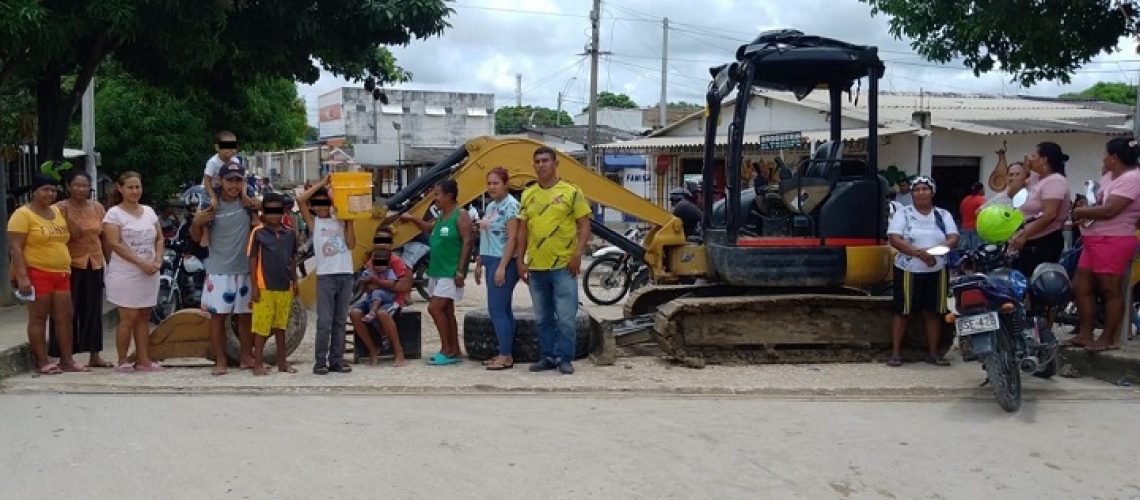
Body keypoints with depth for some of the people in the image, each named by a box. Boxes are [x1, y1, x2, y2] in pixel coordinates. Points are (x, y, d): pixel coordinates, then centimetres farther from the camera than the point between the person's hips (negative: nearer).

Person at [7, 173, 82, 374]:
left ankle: (67, 361, 11)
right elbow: (15, 247, -13)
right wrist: (22, 276, -20)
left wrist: (67, 269, 19)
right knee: (38, 318, -1)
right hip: (37, 274, -7)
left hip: (61, 274, 7)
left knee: (65, 317, 6)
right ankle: (42, 363, 3)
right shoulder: (23, 214, -7)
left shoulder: (57, 211, 14)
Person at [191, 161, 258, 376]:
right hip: (218, 269, -2)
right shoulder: (211, 205, -4)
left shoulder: (247, 202, 0)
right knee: (218, 315, -2)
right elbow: (197, 238, 5)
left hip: (245, 268, 2)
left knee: (246, 314, 10)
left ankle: (246, 356, 20)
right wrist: (196, 222, -14)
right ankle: (220, 360, 4)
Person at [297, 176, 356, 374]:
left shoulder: (340, 221, 12)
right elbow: (300, 200, -8)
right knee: (324, 322, -6)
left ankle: (336, 360, 11)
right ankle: (321, 361, -1)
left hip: (346, 275, 3)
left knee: (339, 321, 6)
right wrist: (322, 184, -3)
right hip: (325, 276, -3)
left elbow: (351, 244, 1)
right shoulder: (313, 222, 6)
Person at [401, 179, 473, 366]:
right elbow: (429, 229, 33)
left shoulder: (461, 216, -11)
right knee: (446, 311, 10)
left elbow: (467, 243, -16)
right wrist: (413, 219, 19)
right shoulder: (442, 216, 14)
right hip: (437, 271, 9)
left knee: (434, 308, -13)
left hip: (450, 273, -9)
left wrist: (461, 270, -21)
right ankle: (454, 352, 15)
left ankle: (447, 351, -5)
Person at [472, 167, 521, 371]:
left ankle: (505, 356, -6)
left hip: (503, 263, -9)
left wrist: (502, 267, -22)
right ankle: (506, 354, 13)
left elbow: (512, 238, -18)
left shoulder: (511, 205, -12)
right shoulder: (491, 206, 16)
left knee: (496, 309, -10)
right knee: (503, 309, 10)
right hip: (491, 262, 9)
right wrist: (479, 263, 20)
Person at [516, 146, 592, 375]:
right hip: (536, 267, 5)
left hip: (563, 266, -5)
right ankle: (548, 356, 21)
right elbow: (523, 229, 14)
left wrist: (578, 254, -14)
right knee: (543, 318, 12)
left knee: (566, 317, -4)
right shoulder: (528, 195, 10)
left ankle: (564, 358, 6)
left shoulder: (571, 192, -3)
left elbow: (584, 225, -4)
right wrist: (520, 260, 8)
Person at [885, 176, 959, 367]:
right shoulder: (903, 213, -1)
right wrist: (920, 253, -23)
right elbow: (894, 239, -13)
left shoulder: (943, 215, 9)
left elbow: (954, 239, -1)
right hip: (908, 270, -3)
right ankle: (895, 353, 3)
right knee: (903, 312, -1)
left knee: (933, 312, 7)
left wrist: (937, 250, -21)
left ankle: (933, 353, 15)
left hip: (936, 271, 3)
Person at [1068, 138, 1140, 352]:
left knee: (1111, 290, -3)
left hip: (1114, 241, -10)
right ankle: (1085, 334, 16)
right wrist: (1084, 214, -1)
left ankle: (1109, 338, 4)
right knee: (1081, 287, 10)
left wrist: (1081, 212, -9)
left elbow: (1109, 210, -21)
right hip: (1095, 238, 10)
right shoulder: (1109, 176, 17)